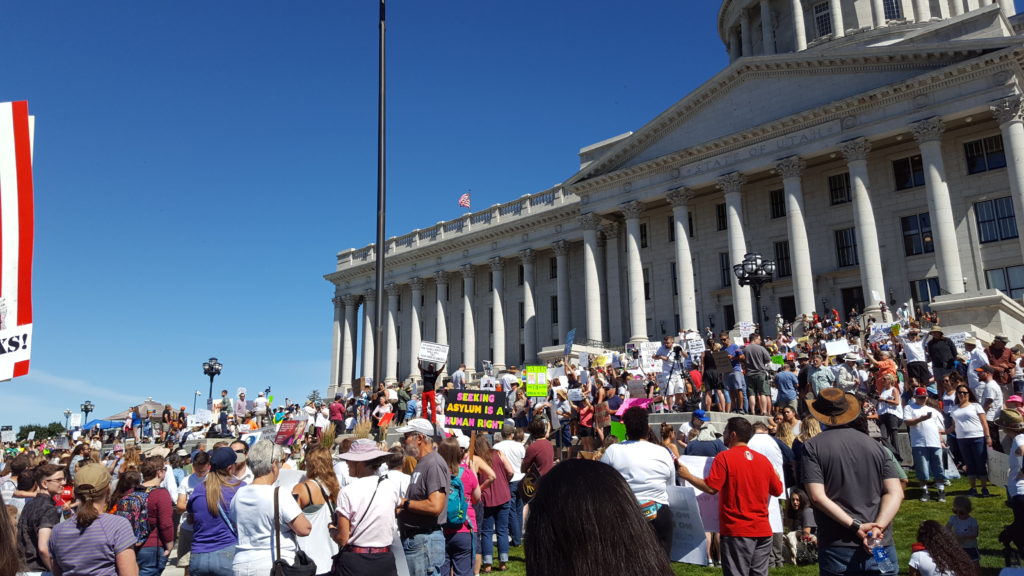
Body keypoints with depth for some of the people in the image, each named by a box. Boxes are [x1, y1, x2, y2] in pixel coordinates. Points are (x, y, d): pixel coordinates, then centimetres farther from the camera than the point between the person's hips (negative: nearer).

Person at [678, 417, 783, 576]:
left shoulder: (724, 457, -9)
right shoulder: (764, 460, 6)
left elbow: (710, 488, -16)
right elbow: (777, 491, 13)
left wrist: (687, 476, -3)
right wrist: (775, 474, 33)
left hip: (737, 530, -5)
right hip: (763, 530, 5)